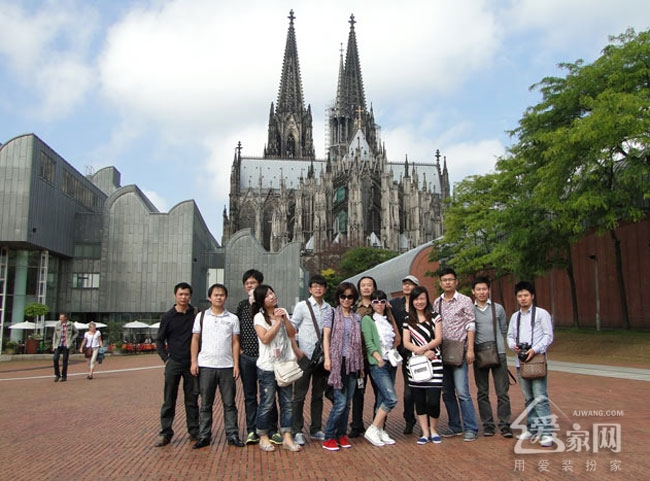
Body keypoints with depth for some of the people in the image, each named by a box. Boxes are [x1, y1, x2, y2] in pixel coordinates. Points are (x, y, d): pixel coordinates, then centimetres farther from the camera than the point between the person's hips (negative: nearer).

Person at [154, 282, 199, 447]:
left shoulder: (196, 314, 1)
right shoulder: (168, 317, 1)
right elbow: (159, 340, 8)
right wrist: (166, 358, -3)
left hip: (191, 364, 0)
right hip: (173, 364, 0)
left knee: (192, 400, 8)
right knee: (169, 401, 4)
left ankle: (194, 432, 17)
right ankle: (165, 433, 12)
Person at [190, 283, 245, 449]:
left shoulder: (232, 318, 6)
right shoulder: (201, 316, 6)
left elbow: (235, 342, 5)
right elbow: (195, 340, 6)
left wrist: (236, 364, -2)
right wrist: (194, 361, -2)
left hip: (227, 367, 0)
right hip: (205, 366, 0)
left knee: (229, 403, 4)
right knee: (205, 404, 7)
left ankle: (232, 435, 11)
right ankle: (204, 436, 15)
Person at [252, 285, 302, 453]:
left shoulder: (283, 312, 9)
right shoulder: (259, 317, -6)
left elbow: (292, 334, 3)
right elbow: (265, 338, -17)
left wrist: (284, 318, -10)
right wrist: (277, 321, -15)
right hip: (267, 367, -5)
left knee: (287, 403, 6)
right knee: (267, 404, 2)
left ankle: (287, 438, 13)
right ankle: (264, 437, 17)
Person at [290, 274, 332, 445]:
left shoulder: (329, 309, 7)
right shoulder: (302, 306, -2)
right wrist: (296, 349, -9)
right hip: (305, 356, -4)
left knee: (318, 395, 13)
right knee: (299, 395, 1)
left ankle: (316, 429, 24)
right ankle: (297, 431, 11)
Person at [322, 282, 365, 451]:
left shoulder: (357, 318, 13)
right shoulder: (332, 314, 2)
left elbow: (358, 342, 14)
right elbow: (326, 337, -3)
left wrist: (361, 365, 12)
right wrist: (327, 358, -13)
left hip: (352, 363, 4)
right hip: (337, 361, -4)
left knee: (347, 402, 8)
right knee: (340, 402, -10)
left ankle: (342, 434, 20)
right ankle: (329, 437, 1)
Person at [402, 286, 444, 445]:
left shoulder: (435, 317, 7)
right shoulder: (408, 320, 11)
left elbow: (438, 339, -1)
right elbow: (406, 343, 3)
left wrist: (423, 348, -17)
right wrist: (424, 353, -12)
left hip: (434, 363, -2)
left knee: (433, 400, -8)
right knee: (419, 400, 5)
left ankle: (433, 430, 15)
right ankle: (425, 433, 16)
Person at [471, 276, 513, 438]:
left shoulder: (498, 308, 5)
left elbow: (504, 330, 14)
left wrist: (495, 342, 8)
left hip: (498, 353, 0)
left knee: (502, 391, -1)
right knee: (483, 393, 6)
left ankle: (505, 425, 7)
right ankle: (488, 425, 15)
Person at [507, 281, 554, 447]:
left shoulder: (541, 313, -1)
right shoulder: (515, 316, 15)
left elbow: (548, 336, -5)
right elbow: (510, 336, 17)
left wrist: (534, 350, -16)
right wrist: (513, 345, -5)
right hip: (520, 361, 5)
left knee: (540, 397, -10)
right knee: (528, 398, 12)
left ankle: (546, 432, -8)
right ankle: (532, 429, 22)